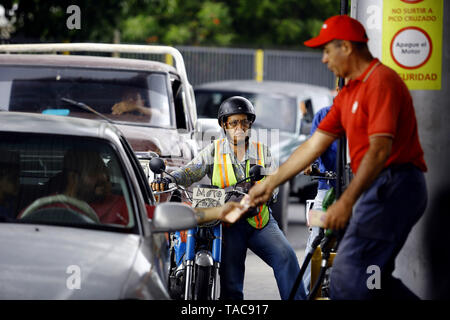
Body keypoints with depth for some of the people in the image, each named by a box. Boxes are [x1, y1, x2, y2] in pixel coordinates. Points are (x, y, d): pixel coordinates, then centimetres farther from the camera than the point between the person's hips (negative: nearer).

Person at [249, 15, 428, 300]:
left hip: (393, 187, -10)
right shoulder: (348, 94, 18)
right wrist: (270, 184, 21)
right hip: (379, 189, 10)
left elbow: (380, 149, -23)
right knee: (372, 278, 12)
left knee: (348, 274, -12)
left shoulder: (381, 81, -13)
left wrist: (346, 202, -27)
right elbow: (314, 145, 22)